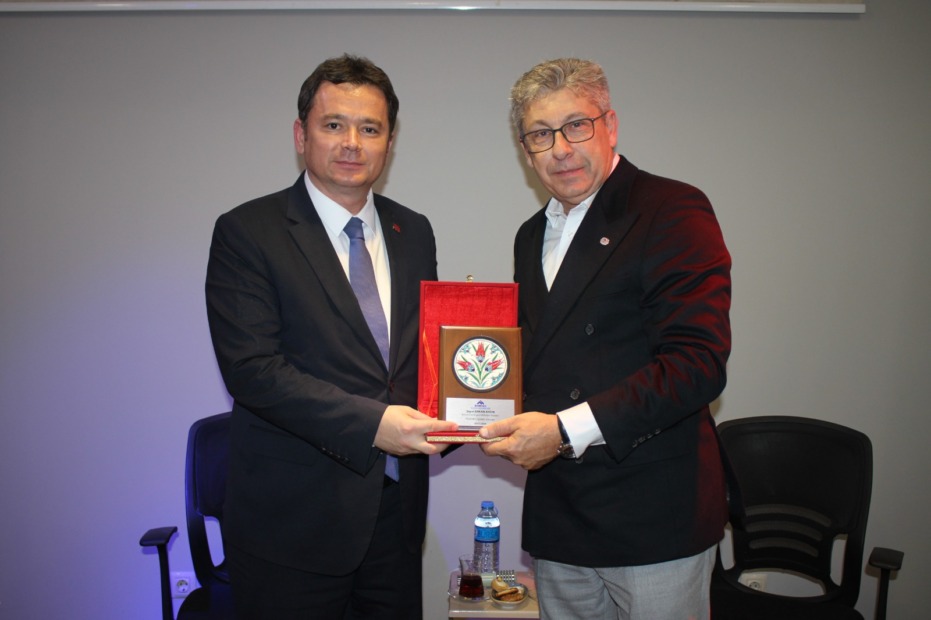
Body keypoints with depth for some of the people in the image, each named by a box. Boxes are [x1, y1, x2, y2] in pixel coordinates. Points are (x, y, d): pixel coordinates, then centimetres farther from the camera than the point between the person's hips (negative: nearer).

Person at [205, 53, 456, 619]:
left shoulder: (414, 233, 9)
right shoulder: (246, 233, -8)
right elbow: (251, 367, -16)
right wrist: (370, 424, -24)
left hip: (396, 508, 5)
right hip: (292, 519, -4)